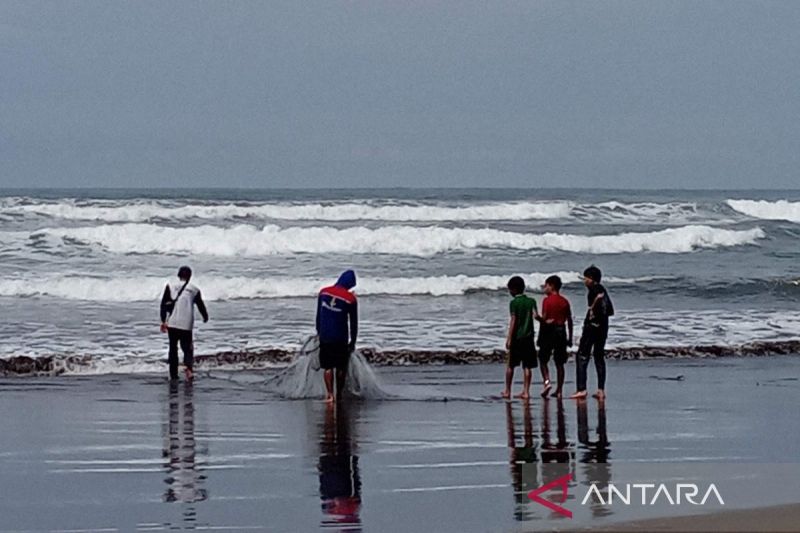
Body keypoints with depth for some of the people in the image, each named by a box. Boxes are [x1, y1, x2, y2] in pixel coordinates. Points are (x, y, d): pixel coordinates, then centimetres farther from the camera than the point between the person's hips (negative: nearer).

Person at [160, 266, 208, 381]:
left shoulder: (170, 286, 3)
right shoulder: (194, 290, 5)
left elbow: (164, 304, -1)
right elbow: (201, 306, 14)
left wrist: (163, 321, 2)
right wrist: (205, 317, 33)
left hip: (172, 323, 0)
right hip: (187, 324, 0)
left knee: (173, 348, 10)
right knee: (187, 347, 6)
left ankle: (173, 375, 10)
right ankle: (188, 367, -22)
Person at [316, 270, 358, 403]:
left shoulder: (323, 292, -1)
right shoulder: (351, 299, -10)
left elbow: (318, 315, 9)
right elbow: (354, 322, -4)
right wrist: (353, 341, 6)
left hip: (324, 337, 2)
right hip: (341, 338, -2)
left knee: (328, 367, 6)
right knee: (341, 368, 10)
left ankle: (330, 394, -6)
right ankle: (339, 394, 14)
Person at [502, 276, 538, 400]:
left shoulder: (514, 303, -7)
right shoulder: (531, 301, 5)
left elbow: (513, 321, -11)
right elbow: (535, 315, -9)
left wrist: (509, 339, -10)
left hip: (516, 337, -3)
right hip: (529, 337, 3)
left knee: (510, 365, 8)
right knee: (527, 366, 4)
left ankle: (507, 391, 13)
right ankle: (526, 391, 1)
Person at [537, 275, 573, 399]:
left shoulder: (547, 300, -8)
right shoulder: (565, 302, 6)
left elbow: (544, 318, -14)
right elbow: (569, 320, 7)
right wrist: (570, 337, 13)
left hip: (549, 331, -4)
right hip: (561, 331, 4)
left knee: (543, 360, 8)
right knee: (559, 363, 7)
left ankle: (547, 381, -15)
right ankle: (559, 390, 6)